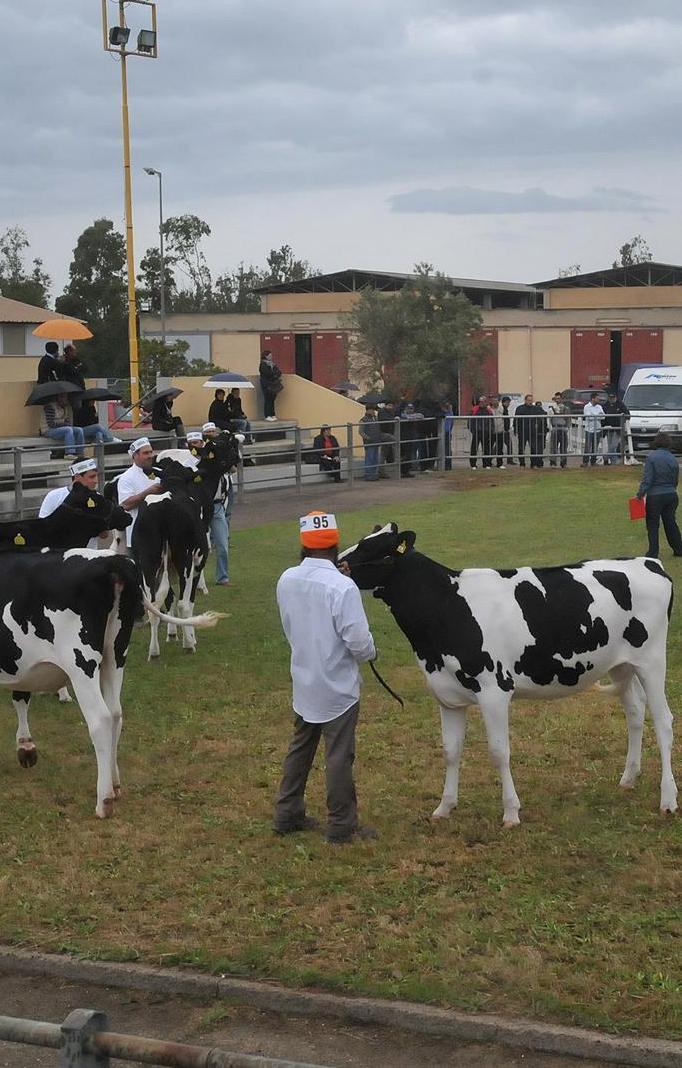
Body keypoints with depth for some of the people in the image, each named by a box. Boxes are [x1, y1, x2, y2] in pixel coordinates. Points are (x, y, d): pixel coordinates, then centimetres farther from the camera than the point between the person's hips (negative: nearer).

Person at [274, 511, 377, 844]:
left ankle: (287, 815, 30)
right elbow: (358, 640, -22)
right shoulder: (342, 587, -24)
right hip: (338, 687, -6)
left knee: (300, 748, 21)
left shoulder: (286, 581, -5)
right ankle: (341, 826, 15)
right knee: (339, 756, 5)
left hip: (303, 683, 6)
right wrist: (370, 652, -3)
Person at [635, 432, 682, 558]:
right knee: (671, 522, 16)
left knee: (652, 525, 5)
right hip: (671, 495, 5)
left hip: (655, 496, -5)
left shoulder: (651, 457, -13)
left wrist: (641, 493, -9)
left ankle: (653, 552, 6)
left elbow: (647, 478, -16)